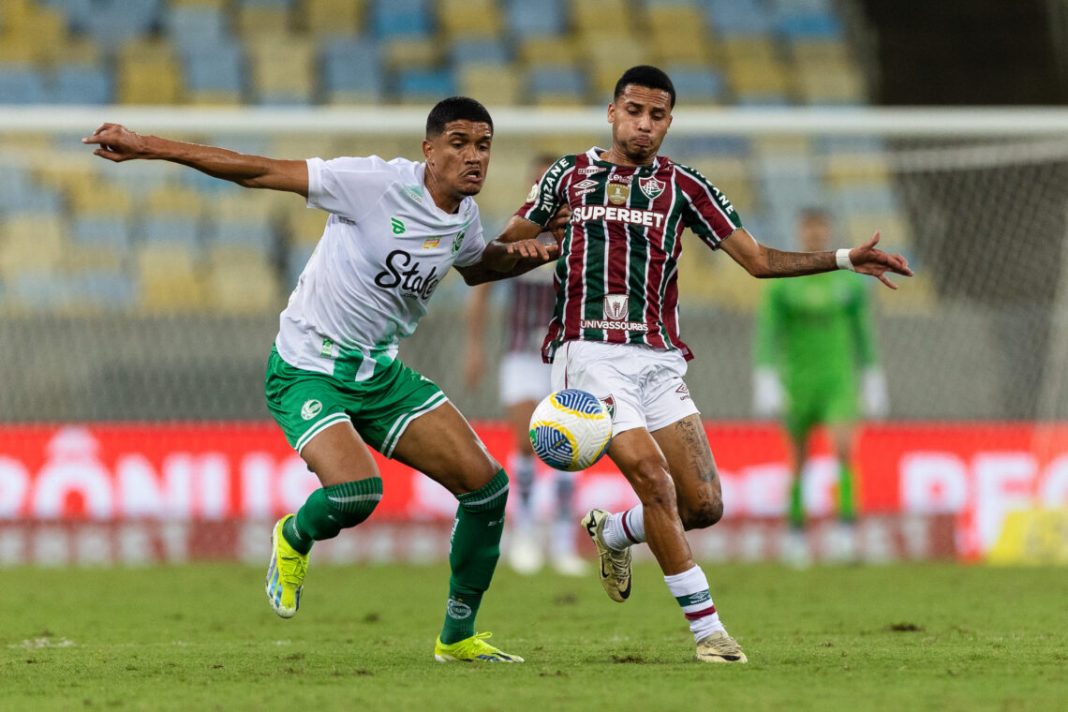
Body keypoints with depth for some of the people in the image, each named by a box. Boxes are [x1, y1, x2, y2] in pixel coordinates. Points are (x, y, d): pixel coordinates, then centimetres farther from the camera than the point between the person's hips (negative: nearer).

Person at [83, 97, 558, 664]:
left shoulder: (464, 217, 2)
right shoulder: (377, 183, -20)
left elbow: (477, 266, 28)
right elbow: (260, 172, -20)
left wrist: (521, 255, 5)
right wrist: (149, 147, -24)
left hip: (381, 372, 7)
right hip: (307, 372, -7)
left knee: (487, 487, -4)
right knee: (356, 493, -31)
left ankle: (457, 637, 14)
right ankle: (294, 537, 8)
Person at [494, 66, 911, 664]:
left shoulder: (682, 186, 11)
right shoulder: (570, 175, 9)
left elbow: (757, 259, 10)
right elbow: (508, 245, 18)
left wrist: (845, 259, 1)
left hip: (659, 360, 3)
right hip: (589, 351, -3)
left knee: (704, 506, -6)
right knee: (654, 479, -20)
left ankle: (613, 533, 27)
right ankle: (707, 627, -14)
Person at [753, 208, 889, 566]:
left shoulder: (849, 279, 3)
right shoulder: (781, 283, -2)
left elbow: (863, 331, 11)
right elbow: (766, 335, -4)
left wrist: (872, 381, 12)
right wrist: (765, 384, -13)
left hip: (838, 380, 0)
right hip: (796, 382, 0)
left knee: (843, 446, -23)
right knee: (799, 462, 7)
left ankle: (846, 522, -20)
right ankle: (796, 530, 25)